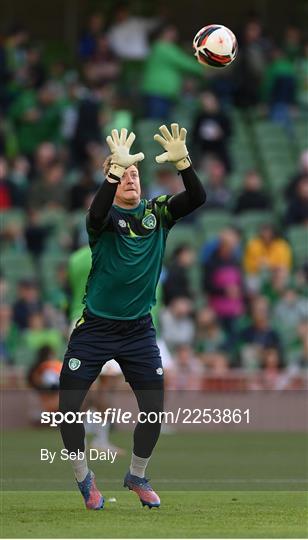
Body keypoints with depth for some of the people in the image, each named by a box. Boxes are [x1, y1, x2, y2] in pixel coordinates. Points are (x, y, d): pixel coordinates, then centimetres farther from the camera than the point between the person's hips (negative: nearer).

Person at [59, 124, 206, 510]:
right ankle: (83, 476, 19)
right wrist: (115, 168, -48)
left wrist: (182, 162, -34)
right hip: (95, 328, -3)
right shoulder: (106, 217, -11)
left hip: (138, 330, 3)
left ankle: (137, 476, 28)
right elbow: (96, 216, -37)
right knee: (68, 408, -5)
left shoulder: (157, 212, -1)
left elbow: (197, 198, -17)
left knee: (154, 411, 2)